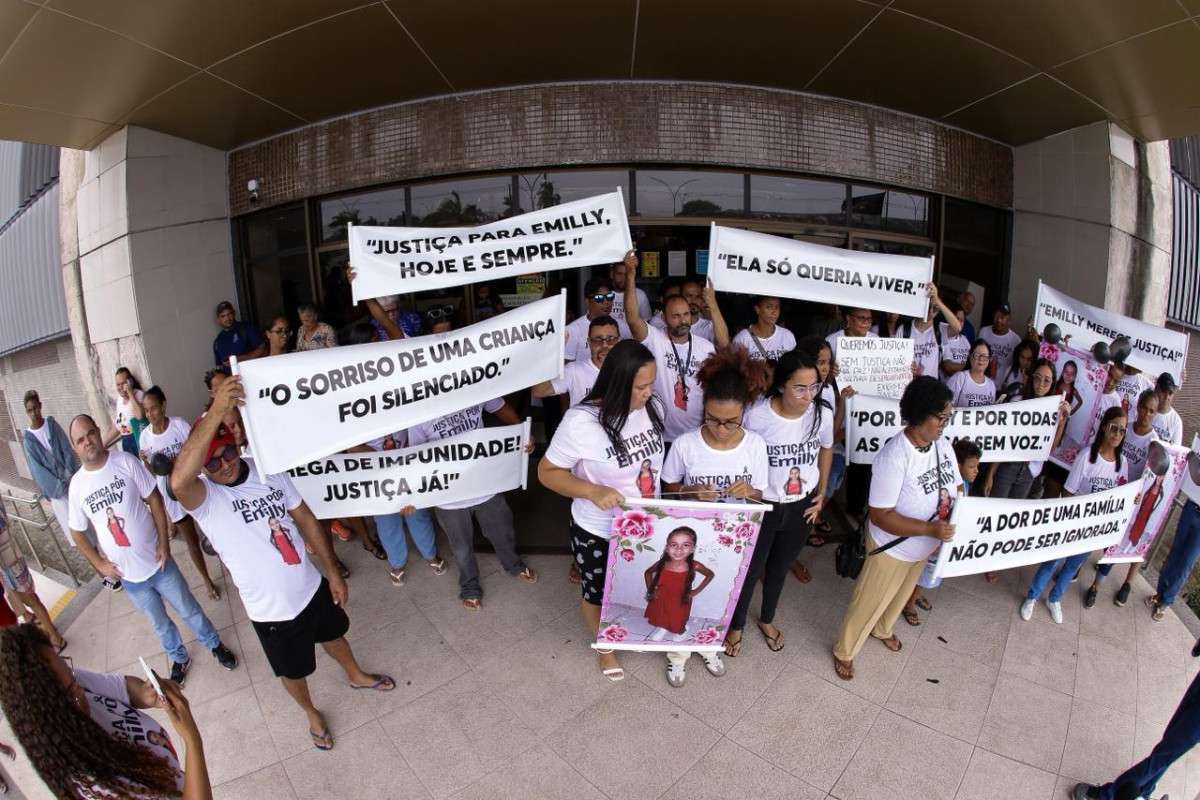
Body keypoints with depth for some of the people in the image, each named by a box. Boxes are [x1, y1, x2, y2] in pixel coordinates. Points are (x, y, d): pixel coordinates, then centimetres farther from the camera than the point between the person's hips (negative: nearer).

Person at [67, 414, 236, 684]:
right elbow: (77, 532, 5)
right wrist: (99, 564, -1)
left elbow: (154, 499, -9)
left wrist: (163, 541, -13)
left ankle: (215, 644, 37)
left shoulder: (125, 462, -14)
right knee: (159, 622, 21)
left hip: (158, 561, -2)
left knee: (189, 610, 14)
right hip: (128, 575, 2)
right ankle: (179, 658, 44)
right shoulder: (77, 485, -8)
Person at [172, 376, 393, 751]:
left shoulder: (268, 470, -9)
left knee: (333, 635, 30)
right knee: (294, 671, 21)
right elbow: (178, 481, -49)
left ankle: (356, 675, 60)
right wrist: (215, 412, -57)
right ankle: (312, 714, 53)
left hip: (311, 588, 4)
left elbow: (306, 520, -1)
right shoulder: (203, 497, -22)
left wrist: (333, 572, 1)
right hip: (271, 612, -4)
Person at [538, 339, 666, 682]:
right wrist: (592, 491, -33)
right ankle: (605, 646, 53)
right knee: (597, 594, 21)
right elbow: (547, 471, -19)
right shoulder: (581, 421, -29)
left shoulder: (652, 407, -12)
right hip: (597, 532, -4)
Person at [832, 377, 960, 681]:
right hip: (891, 549, -7)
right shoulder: (894, 456, -33)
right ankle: (844, 651, 37)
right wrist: (929, 528, -35)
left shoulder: (943, 448, -10)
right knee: (867, 604, 12)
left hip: (924, 547, 7)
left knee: (901, 596, 31)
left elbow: (956, 490, 5)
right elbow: (880, 516, -30)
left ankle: (883, 630, 61)